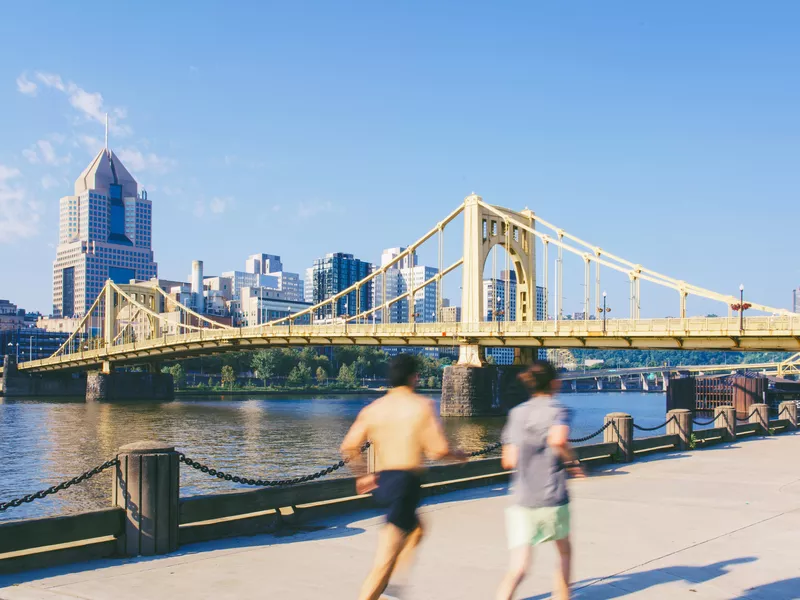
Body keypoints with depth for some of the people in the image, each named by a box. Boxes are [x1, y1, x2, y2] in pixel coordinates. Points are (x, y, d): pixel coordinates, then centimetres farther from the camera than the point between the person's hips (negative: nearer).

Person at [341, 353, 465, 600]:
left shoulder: (374, 408, 8)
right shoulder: (421, 406, -5)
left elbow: (349, 447, 4)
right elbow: (438, 450, -9)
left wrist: (364, 474, 17)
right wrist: (457, 454, 12)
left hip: (381, 481, 7)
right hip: (405, 482, -7)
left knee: (415, 529, 31)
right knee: (385, 560, -6)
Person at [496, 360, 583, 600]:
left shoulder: (517, 413, 11)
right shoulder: (557, 410, -3)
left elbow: (509, 460, 9)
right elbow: (557, 439, -24)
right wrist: (571, 461, -6)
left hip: (520, 499, 3)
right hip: (551, 499, -3)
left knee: (518, 568, -4)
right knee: (564, 552, 25)